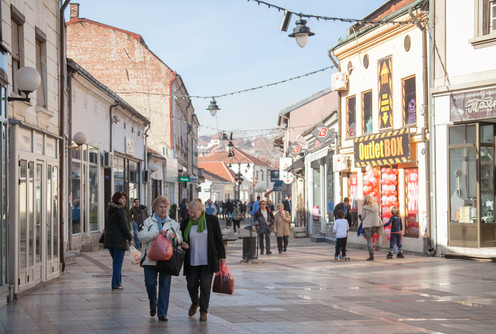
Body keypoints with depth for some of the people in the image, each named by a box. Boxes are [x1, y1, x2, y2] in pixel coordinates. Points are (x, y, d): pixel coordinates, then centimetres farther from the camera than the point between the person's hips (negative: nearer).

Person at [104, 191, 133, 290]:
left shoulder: (109, 209, 14)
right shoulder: (120, 210, -13)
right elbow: (124, 226, -16)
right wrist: (130, 238, -10)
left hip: (109, 238, 9)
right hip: (119, 239, -8)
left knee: (116, 261, 19)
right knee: (118, 262, -4)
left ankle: (118, 281, 25)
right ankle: (116, 284, -5)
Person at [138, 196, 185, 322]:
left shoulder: (173, 223, 14)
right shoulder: (148, 222, 8)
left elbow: (180, 240, 8)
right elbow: (141, 236, -7)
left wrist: (174, 236, -15)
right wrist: (157, 233, -15)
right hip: (150, 259, -1)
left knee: (165, 286, 0)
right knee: (150, 284, -3)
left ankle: (162, 313, 6)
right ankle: (153, 304, 27)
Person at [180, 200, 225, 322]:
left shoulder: (211, 220, 0)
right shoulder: (185, 223, 5)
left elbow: (218, 239, 5)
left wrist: (221, 256, 3)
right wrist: (183, 245, -8)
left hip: (208, 260, -2)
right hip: (192, 261, 2)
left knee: (205, 285, -3)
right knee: (192, 285, 4)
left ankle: (203, 311, 7)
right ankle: (195, 303, 34)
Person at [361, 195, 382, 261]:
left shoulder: (364, 208, -7)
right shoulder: (376, 206, 3)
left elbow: (363, 217, 1)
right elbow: (379, 215, 14)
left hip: (367, 224, -3)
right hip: (375, 224, 3)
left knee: (369, 240, 1)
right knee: (370, 238, 19)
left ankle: (371, 255, -4)